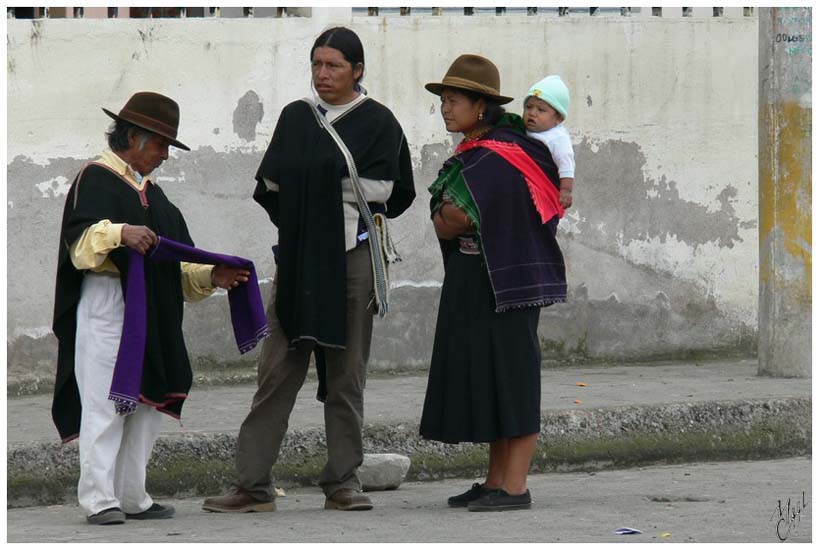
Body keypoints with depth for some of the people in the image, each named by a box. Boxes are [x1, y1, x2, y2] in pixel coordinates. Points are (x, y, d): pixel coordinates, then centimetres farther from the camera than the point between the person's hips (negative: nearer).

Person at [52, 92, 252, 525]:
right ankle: (99, 499, -10)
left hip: (153, 319, 8)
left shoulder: (151, 193, 24)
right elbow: (80, 241, -16)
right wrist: (120, 233, -34)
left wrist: (212, 277, 7)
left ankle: (131, 497, 8)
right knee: (105, 403, -10)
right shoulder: (95, 179, 0)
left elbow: (176, 265, 24)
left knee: (147, 406, 4)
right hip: (106, 307, -8)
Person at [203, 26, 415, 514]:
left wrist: (316, 180, -2)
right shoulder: (296, 116, 12)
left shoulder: (378, 122, 1)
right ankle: (253, 483, -3)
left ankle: (344, 481, 9)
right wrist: (342, 182, -1)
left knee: (345, 374, 2)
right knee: (278, 369, -2)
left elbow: (381, 189, -9)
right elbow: (272, 180, 5)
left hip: (352, 257, -3)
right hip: (297, 253, 3)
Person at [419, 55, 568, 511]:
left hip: (503, 280, -10)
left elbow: (449, 223, -21)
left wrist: (446, 220, 0)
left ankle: (516, 487, -4)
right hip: (473, 280, 10)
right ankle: (496, 481, 16)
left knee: (510, 377, -6)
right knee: (487, 378, 12)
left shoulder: (491, 160, -19)